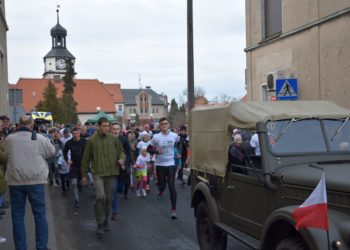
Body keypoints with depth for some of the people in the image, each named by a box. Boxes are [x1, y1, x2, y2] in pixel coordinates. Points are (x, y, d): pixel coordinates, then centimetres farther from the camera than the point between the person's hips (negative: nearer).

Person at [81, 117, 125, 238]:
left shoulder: (113, 139, 3)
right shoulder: (92, 140, -2)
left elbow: (121, 152, 13)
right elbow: (86, 158, 5)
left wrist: (121, 159, -10)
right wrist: (84, 174, 8)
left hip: (111, 173, 3)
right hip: (98, 173, -3)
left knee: (109, 198, 10)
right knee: (101, 196, -18)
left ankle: (106, 221, 29)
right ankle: (100, 224, -4)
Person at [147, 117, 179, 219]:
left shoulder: (174, 136, -2)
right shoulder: (156, 137, -7)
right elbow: (148, 149, -1)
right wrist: (157, 151, -17)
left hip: (170, 164, 0)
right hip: (160, 164, 0)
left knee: (171, 186, -7)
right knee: (162, 183, 11)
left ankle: (173, 209, -6)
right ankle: (161, 191, 51)